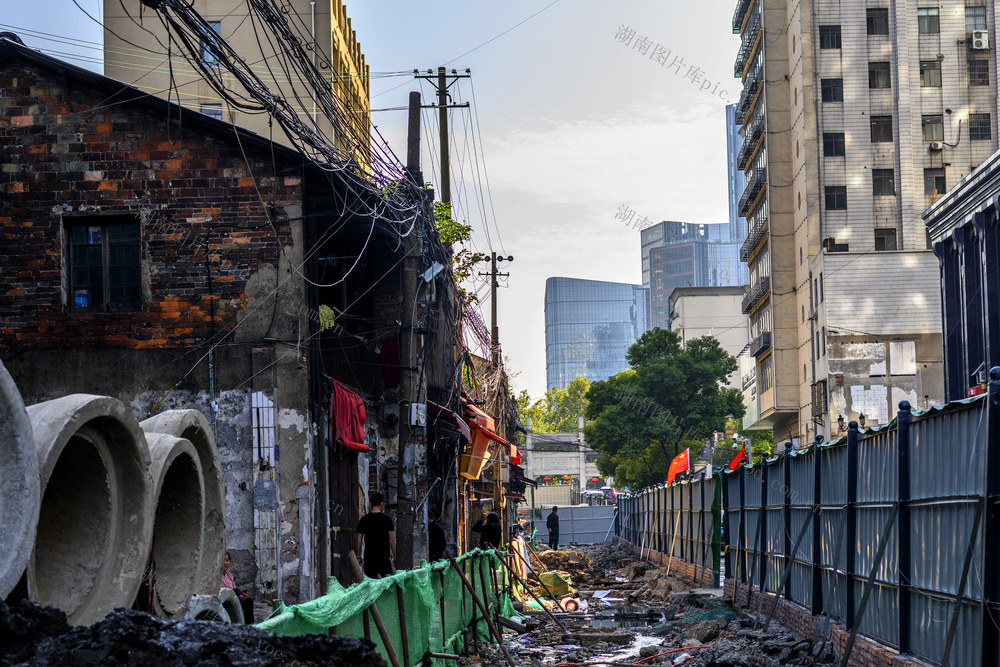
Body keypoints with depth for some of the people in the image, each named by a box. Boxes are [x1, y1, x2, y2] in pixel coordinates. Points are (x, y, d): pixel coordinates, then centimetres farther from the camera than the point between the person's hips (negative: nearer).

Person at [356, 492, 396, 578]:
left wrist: (359, 557, 12)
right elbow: (392, 540, -5)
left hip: (369, 557, 3)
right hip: (384, 557, -3)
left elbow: (359, 541, 4)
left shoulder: (363, 520, 4)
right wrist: (395, 557, 2)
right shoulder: (387, 518, -4)